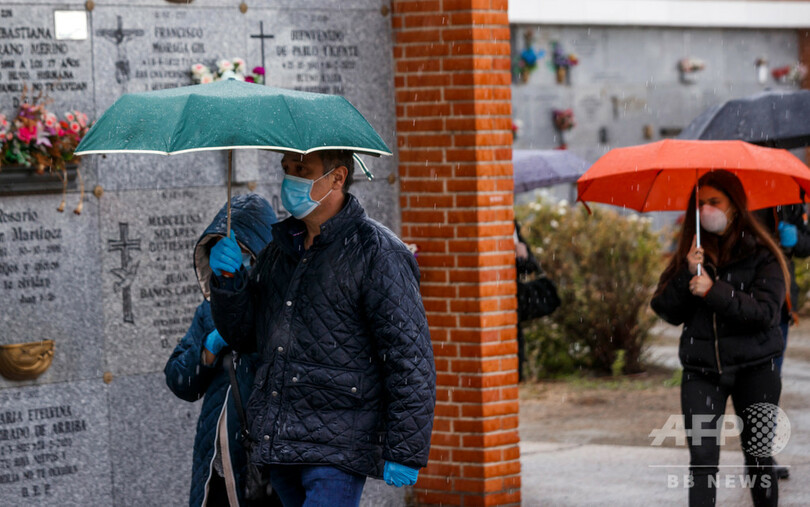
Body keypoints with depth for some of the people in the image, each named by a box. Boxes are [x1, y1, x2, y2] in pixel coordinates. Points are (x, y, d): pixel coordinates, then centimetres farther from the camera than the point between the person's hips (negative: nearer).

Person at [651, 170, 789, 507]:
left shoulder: (760, 253, -2)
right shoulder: (690, 254, 9)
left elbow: (766, 311, -13)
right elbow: (667, 311, 2)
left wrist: (715, 291, -20)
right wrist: (687, 275, -14)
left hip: (753, 368, -2)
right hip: (701, 370, 2)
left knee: (758, 458, 5)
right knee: (702, 459, -8)